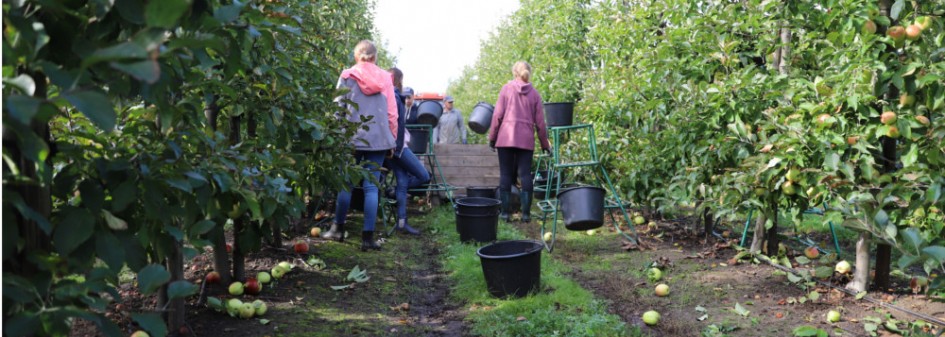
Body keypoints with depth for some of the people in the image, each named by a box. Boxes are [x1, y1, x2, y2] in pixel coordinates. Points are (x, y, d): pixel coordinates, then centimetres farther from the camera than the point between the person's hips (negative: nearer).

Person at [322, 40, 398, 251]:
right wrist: (392, 139, 14)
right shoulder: (385, 78, 6)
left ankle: (338, 228, 25)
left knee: (346, 184, 12)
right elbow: (392, 112, 6)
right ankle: (368, 237, 0)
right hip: (378, 139, 1)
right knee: (371, 187, 1)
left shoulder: (347, 76, 2)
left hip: (352, 138, -1)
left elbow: (339, 108, 1)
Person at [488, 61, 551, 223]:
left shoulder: (506, 88, 3)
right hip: (526, 140, 1)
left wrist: (492, 137, 7)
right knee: (525, 175, 4)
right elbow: (539, 122, 7)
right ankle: (526, 213, 3)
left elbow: (497, 115, 0)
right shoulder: (534, 93, 7)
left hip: (506, 138, -1)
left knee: (505, 175, 3)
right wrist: (545, 144, 14)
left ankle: (504, 212, 3)